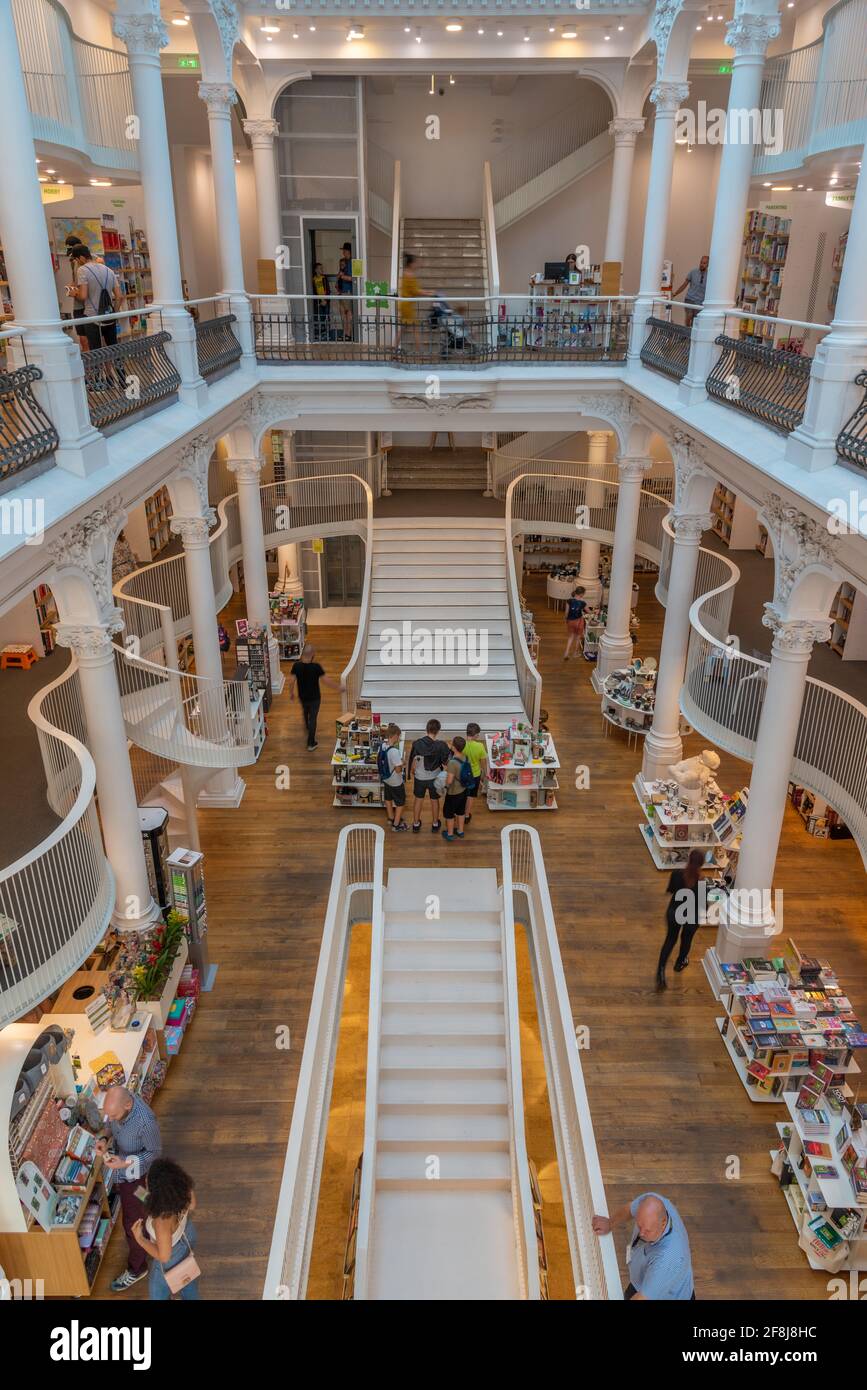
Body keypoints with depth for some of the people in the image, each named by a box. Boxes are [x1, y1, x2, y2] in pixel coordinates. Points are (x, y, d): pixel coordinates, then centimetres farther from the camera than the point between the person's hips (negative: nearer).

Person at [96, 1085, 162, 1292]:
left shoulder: (146, 1121, -41)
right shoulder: (117, 1103, -22)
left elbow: (155, 1152, -24)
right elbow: (110, 1125, 0)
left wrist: (125, 1162, -33)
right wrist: (105, 1139, -19)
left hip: (135, 1174, -7)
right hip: (122, 1170, 7)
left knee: (132, 1223, 12)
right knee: (132, 1211, 33)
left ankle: (136, 1269, 36)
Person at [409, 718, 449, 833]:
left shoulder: (417, 743, -17)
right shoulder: (441, 745, -22)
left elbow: (412, 760, -5)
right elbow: (445, 762, -12)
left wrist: (411, 771, 14)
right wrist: (445, 747, 3)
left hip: (419, 777, 1)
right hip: (435, 778, -1)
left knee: (418, 800, 21)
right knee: (434, 800, 20)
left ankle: (416, 824, 34)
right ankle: (435, 824, 36)